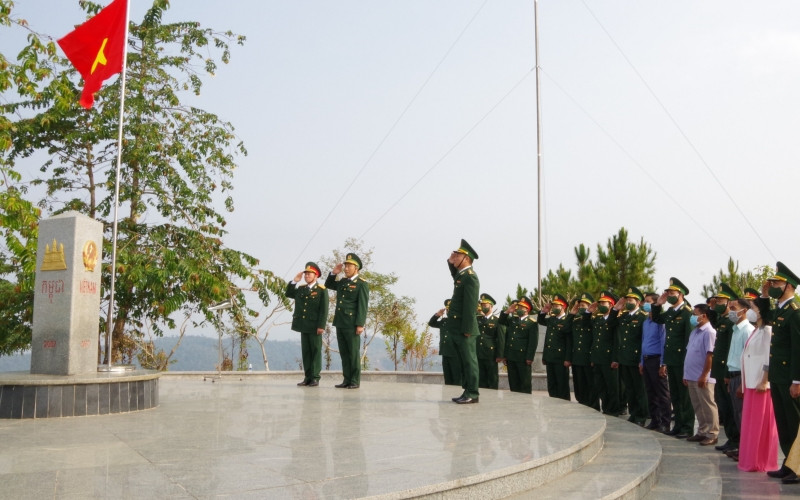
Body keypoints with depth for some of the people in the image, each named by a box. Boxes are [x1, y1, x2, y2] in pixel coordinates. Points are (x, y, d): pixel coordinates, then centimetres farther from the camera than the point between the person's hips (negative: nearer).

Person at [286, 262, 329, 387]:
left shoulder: (322, 290, -5)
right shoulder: (301, 289, 13)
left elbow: (324, 310, -9)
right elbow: (288, 294, 10)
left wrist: (321, 326, -16)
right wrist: (294, 281, 1)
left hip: (315, 327, -6)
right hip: (303, 325, 6)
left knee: (316, 352, 0)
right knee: (305, 352, 8)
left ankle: (315, 378, 2)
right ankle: (307, 377, 12)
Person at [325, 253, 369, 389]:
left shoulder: (362, 284, -5)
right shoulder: (342, 282, 16)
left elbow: (363, 306, -11)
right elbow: (328, 285, 31)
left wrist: (360, 324, -18)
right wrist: (334, 273, 14)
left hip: (352, 324, -7)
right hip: (340, 323, 7)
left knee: (354, 353, -2)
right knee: (344, 353, 9)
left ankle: (355, 381, 3)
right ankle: (346, 380, 13)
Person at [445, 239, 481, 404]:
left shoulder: (470, 277, -15)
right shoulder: (461, 275, 13)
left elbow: (470, 306, -20)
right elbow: (455, 276, 39)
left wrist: (467, 329, -22)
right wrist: (451, 262, 20)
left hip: (464, 328, -10)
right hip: (457, 328, 10)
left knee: (469, 361, -5)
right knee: (464, 362, 12)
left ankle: (472, 394, -1)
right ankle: (467, 392, 17)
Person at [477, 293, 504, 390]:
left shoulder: (497, 320, -1)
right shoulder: (477, 319, 13)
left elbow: (501, 339, -5)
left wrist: (499, 355, -10)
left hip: (491, 356, -4)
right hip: (479, 355, 4)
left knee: (492, 383, 2)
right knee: (481, 382, 7)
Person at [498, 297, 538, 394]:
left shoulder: (532, 323, -3)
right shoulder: (512, 320, 17)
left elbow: (533, 341, -9)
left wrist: (529, 358, -16)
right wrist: (507, 311, 6)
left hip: (523, 358, -6)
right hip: (511, 357, 6)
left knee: (525, 383, 0)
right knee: (513, 384, 9)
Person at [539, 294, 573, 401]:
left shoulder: (568, 321, -9)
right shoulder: (551, 319, 12)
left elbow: (569, 341, -14)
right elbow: (540, 321, 32)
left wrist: (567, 359, -18)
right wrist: (544, 311, 11)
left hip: (561, 359, -7)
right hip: (549, 358, 7)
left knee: (562, 386, 1)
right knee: (551, 386, 12)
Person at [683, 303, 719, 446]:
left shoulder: (709, 332, -13)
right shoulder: (695, 331, 14)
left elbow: (710, 355, -18)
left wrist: (703, 376, -19)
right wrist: (686, 374, 16)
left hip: (702, 378, -8)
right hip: (692, 377, 9)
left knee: (708, 407, 1)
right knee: (698, 407, 14)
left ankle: (712, 434, 8)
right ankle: (702, 432, 23)